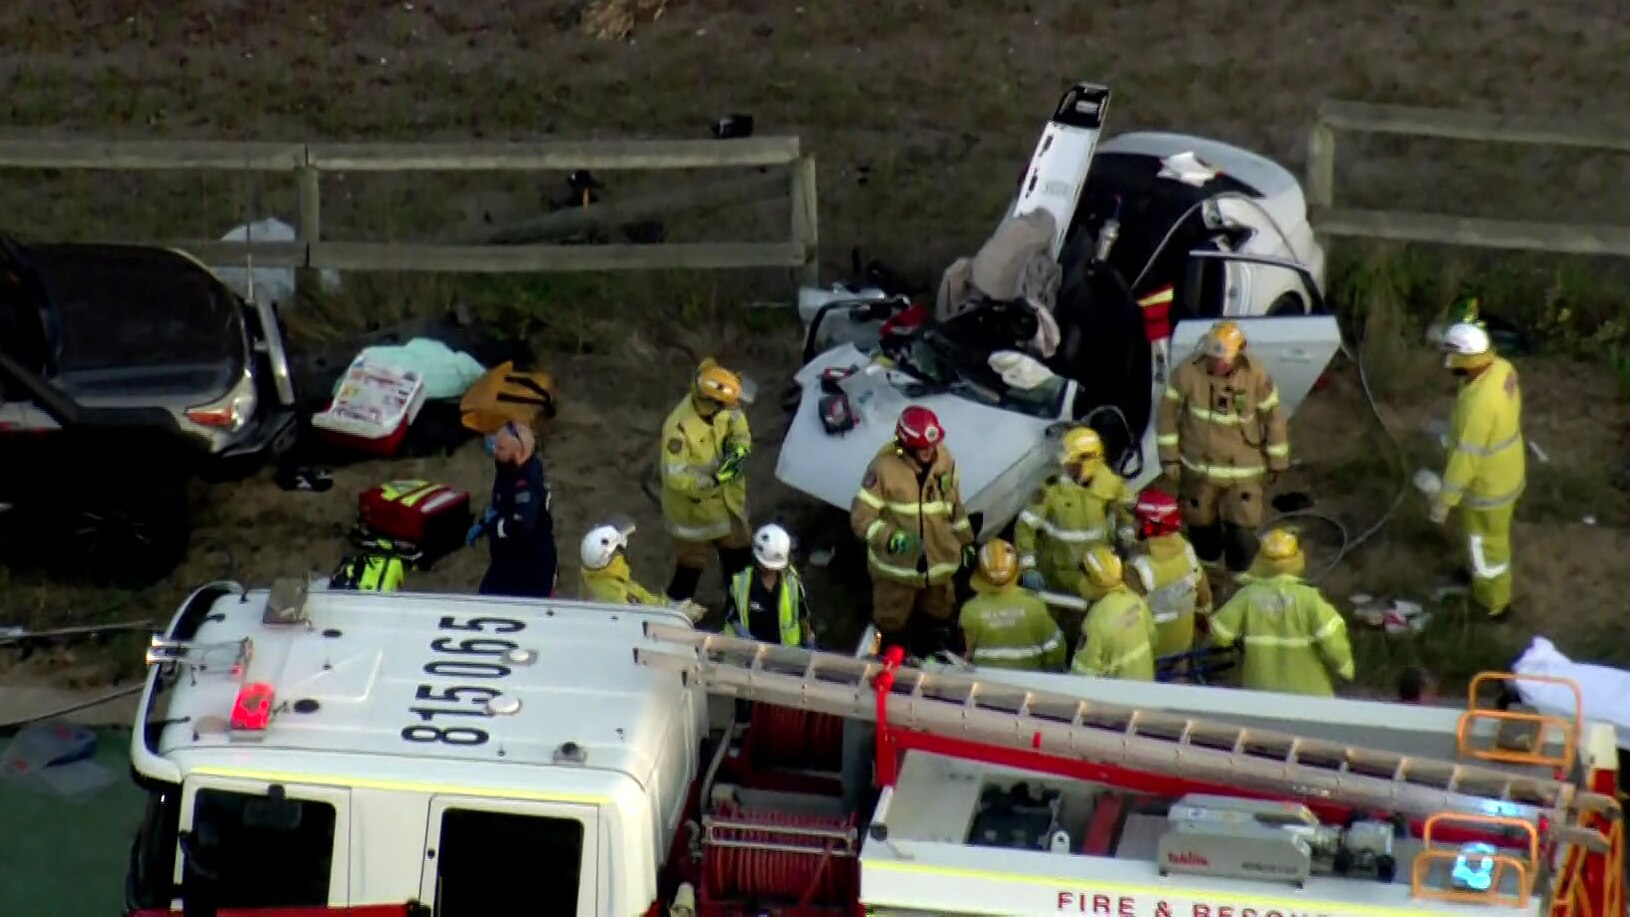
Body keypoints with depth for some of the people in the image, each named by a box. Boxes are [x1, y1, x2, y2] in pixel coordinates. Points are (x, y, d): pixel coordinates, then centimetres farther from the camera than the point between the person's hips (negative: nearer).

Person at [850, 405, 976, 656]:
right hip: (895, 565, -5)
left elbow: (955, 506, 9)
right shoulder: (884, 467, -25)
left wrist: (966, 542, 17)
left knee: (936, 621, 26)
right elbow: (861, 518, -23)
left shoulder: (945, 460, -8)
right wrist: (893, 539, -38)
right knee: (891, 625, 15)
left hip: (939, 561, 5)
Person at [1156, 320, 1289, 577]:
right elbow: (1169, 414, -5)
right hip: (1198, 467, 1)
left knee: (1242, 531, -3)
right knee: (1202, 526, 18)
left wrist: (1276, 463, 3)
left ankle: (1239, 577, 25)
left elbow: (1273, 418, -5)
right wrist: (1169, 457, -2)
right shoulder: (1188, 372, -18)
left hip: (1243, 470, -1)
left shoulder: (1256, 376, -18)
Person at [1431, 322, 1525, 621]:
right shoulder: (1503, 369, -14)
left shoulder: (1479, 403, -40)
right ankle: (1482, 572, 57)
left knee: (1487, 543, 16)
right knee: (1490, 535, 33)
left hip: (1488, 485, -8)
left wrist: (1445, 499, -22)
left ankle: (1494, 602, 37)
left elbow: (1466, 457, -32)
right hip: (1507, 470, 8)